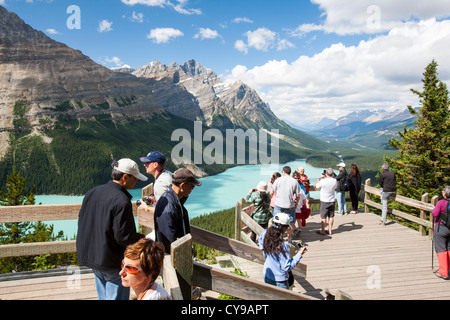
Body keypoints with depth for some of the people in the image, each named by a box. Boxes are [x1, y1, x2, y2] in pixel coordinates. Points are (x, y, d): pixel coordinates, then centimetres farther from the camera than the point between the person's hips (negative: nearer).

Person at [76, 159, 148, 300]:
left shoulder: (92, 192, 2)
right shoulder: (122, 201, -23)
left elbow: (81, 222, 11)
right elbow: (124, 237, -22)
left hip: (91, 255, 8)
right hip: (112, 262, -8)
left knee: (103, 296, 22)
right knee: (116, 296, 6)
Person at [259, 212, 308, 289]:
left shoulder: (265, 235, -12)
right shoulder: (283, 246, -30)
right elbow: (287, 267, -22)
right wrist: (299, 254, -17)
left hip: (267, 276, 6)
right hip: (279, 280, -6)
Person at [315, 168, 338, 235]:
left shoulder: (323, 181, -19)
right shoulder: (335, 181, -5)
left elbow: (316, 186, -2)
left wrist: (319, 178, 7)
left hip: (324, 202, -4)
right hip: (332, 201, 5)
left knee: (323, 217, 4)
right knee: (331, 216, 12)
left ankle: (323, 231, 12)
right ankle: (330, 230, 19)